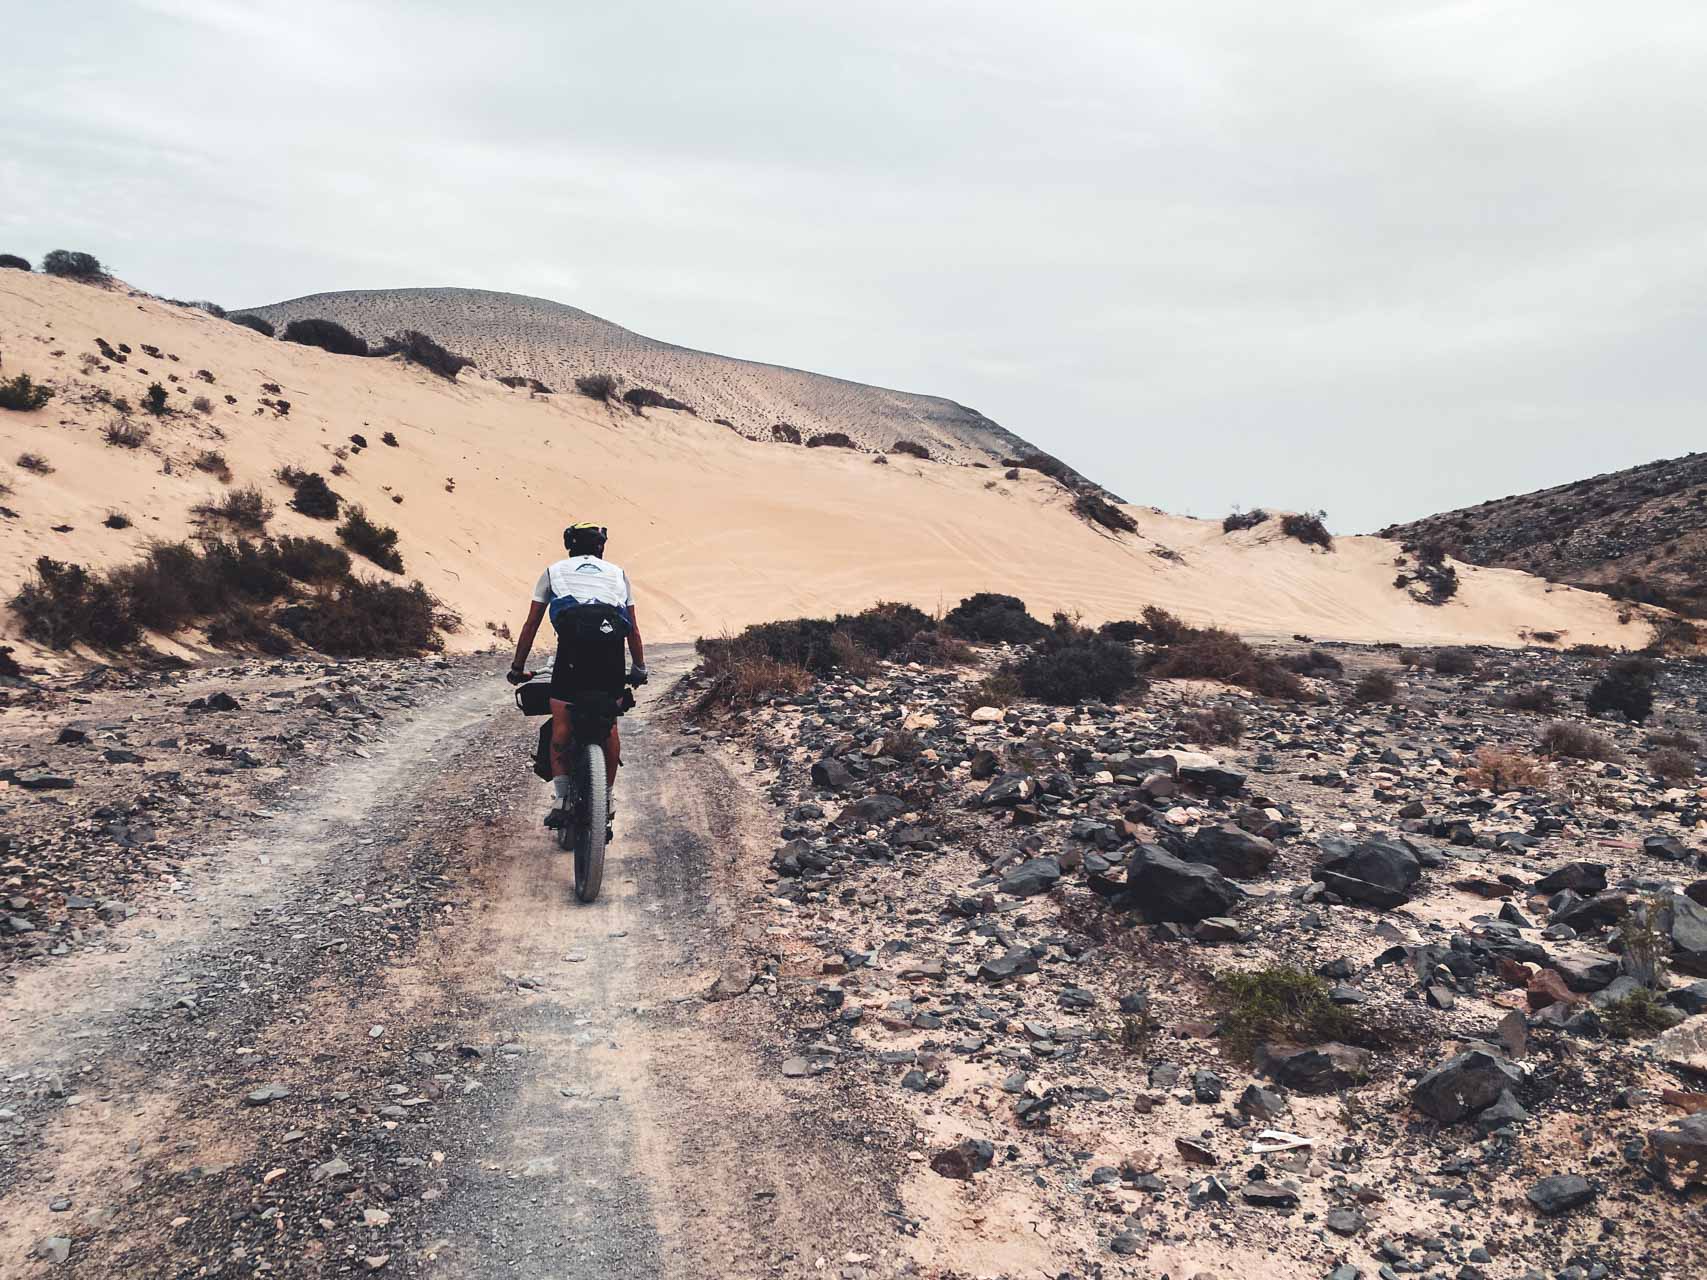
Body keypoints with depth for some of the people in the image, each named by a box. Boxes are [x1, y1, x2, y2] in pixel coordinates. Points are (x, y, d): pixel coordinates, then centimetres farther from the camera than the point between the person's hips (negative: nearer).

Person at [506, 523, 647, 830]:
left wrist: (517, 668, 30)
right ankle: (607, 797, 19)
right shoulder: (617, 573, 28)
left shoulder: (554, 571, 24)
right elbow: (633, 629, 27)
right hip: (611, 648, 2)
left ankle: (560, 798, -5)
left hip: (572, 645, -2)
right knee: (610, 726, 14)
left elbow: (531, 624, 23)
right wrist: (640, 669, 36)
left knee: (561, 727, 5)